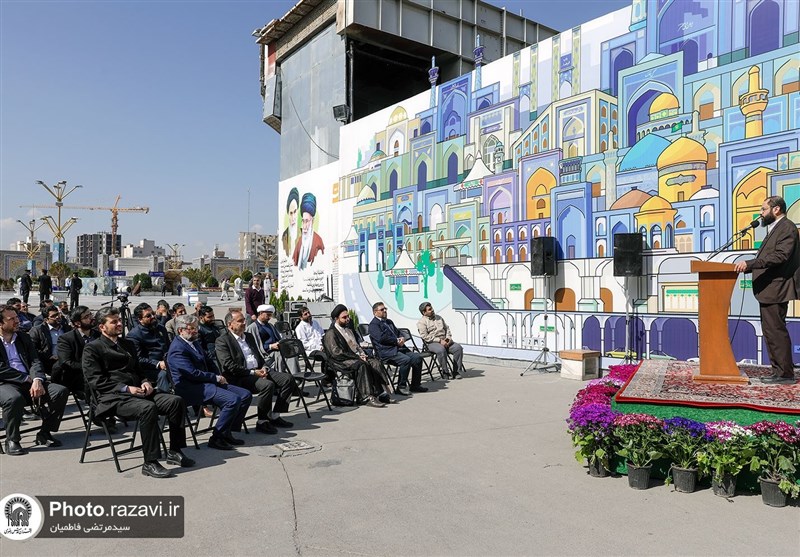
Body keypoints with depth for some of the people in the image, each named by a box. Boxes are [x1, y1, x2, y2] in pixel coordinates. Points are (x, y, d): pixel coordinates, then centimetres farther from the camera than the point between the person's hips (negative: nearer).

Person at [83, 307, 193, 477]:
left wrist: (145, 381, 6)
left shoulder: (128, 344, 24)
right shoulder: (92, 349, 2)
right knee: (148, 407, -35)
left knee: (176, 401, -16)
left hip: (137, 392, 7)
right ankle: (150, 463, -28)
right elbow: (96, 380, -7)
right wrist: (126, 388, -16)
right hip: (113, 398, -7)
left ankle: (174, 452, -8)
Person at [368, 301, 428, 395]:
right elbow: (381, 338, -15)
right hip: (386, 352, -8)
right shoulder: (374, 324, -2)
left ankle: (415, 385, 1)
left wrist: (401, 339, 2)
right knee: (406, 360, -29)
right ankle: (401, 387, -16)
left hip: (398, 348, 9)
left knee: (417, 357, -10)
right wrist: (396, 340, -10)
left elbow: (398, 333, 26)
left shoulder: (389, 322, 27)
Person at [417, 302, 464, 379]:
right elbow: (425, 337, -11)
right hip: (432, 343, -6)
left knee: (458, 347, -19)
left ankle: (456, 371, -14)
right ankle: (446, 371, -21)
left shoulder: (438, 317, 20)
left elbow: (447, 328, 23)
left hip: (444, 341, 6)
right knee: (441, 350, -37)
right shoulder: (421, 322, -1)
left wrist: (448, 338, 2)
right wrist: (439, 341, -17)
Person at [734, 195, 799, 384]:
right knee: (771, 331, 13)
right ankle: (779, 371, 20)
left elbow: (780, 256, -23)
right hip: (767, 291, 10)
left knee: (775, 331, -8)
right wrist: (745, 267, 9)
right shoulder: (774, 229, 21)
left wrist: (749, 263, -28)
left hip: (775, 289, -10)